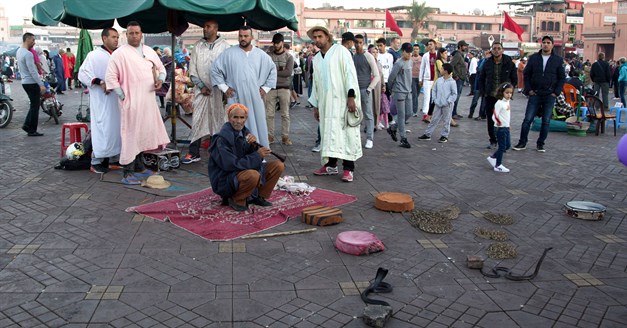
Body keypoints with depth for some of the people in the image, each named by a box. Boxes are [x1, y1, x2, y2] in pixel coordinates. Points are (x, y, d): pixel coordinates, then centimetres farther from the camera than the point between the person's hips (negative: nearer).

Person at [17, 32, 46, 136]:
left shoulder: (19, 51, 12)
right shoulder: (28, 54, -19)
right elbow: (32, 71, -23)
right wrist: (41, 84, -22)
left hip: (25, 82, 10)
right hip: (32, 83, -10)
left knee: (34, 105, 19)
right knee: (35, 106, -2)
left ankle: (27, 125, 17)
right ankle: (32, 131, 3)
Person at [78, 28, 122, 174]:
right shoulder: (94, 55, -4)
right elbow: (82, 73, -8)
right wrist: (100, 82, -19)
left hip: (118, 99, 6)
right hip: (102, 100, -6)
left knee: (117, 126, 9)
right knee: (103, 128, -7)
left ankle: (114, 157, 19)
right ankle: (97, 161, 1)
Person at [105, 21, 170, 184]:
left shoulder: (149, 51, 13)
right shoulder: (120, 53, -6)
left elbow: (161, 68, 24)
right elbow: (110, 77, -8)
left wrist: (160, 79, 2)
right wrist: (123, 96, -11)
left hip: (148, 100, 7)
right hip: (131, 102, -7)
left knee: (143, 134, 14)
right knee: (131, 135, -7)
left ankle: (139, 167, 28)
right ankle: (128, 173, -2)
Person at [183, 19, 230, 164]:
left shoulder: (224, 46, 0)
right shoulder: (198, 45, 9)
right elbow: (192, 68, 8)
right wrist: (201, 86, -1)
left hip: (218, 89, -2)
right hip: (201, 89, 2)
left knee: (217, 120, 3)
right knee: (197, 120, 1)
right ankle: (194, 153, 6)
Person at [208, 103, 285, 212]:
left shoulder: (245, 132, 3)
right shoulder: (222, 139, -19)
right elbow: (232, 165, -24)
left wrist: (254, 145, -17)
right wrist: (257, 155, -23)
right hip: (224, 181, -7)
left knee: (278, 165, -4)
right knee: (253, 175, -38)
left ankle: (258, 196, 8)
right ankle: (236, 200, -9)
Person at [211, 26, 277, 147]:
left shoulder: (261, 54, 7)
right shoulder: (229, 53, 1)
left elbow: (272, 70, 18)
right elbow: (215, 69, 6)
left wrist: (266, 88, 10)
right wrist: (224, 87, 2)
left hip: (255, 98, 2)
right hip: (236, 98, -2)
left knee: (257, 125, 4)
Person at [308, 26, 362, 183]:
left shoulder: (340, 51, -1)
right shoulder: (316, 59, 16)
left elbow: (350, 73, -8)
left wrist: (351, 97, -17)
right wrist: (315, 105, 18)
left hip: (343, 101, -5)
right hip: (325, 103, 6)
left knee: (346, 133, -5)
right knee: (329, 133, 6)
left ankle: (348, 168, -3)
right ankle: (331, 165, 15)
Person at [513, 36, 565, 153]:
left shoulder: (558, 60, 4)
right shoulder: (533, 58, 5)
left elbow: (562, 77, 6)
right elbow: (526, 74, 8)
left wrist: (556, 92, -3)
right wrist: (528, 89, -2)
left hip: (550, 96, 0)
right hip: (535, 94, 0)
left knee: (546, 121, 5)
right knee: (527, 119, -2)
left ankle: (540, 143, 15)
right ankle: (522, 142, 7)